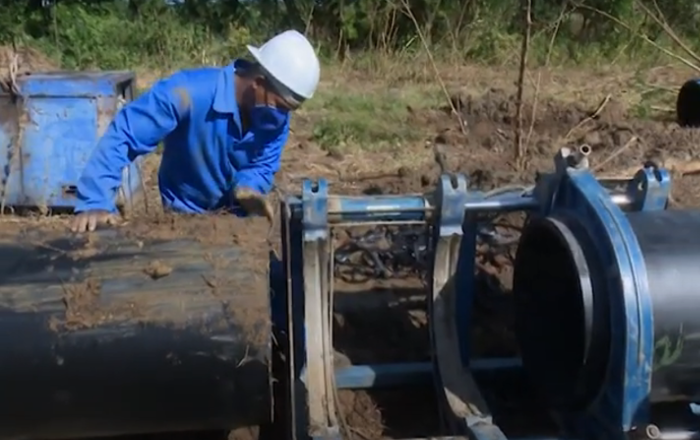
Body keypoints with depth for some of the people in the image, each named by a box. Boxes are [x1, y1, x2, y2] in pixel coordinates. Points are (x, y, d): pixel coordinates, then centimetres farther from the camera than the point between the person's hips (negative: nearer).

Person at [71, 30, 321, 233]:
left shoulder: (277, 118, -18)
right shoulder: (189, 93, -35)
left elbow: (263, 166, -8)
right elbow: (122, 136, -35)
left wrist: (247, 189, -33)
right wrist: (95, 202, -45)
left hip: (241, 215, 4)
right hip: (186, 216, -4)